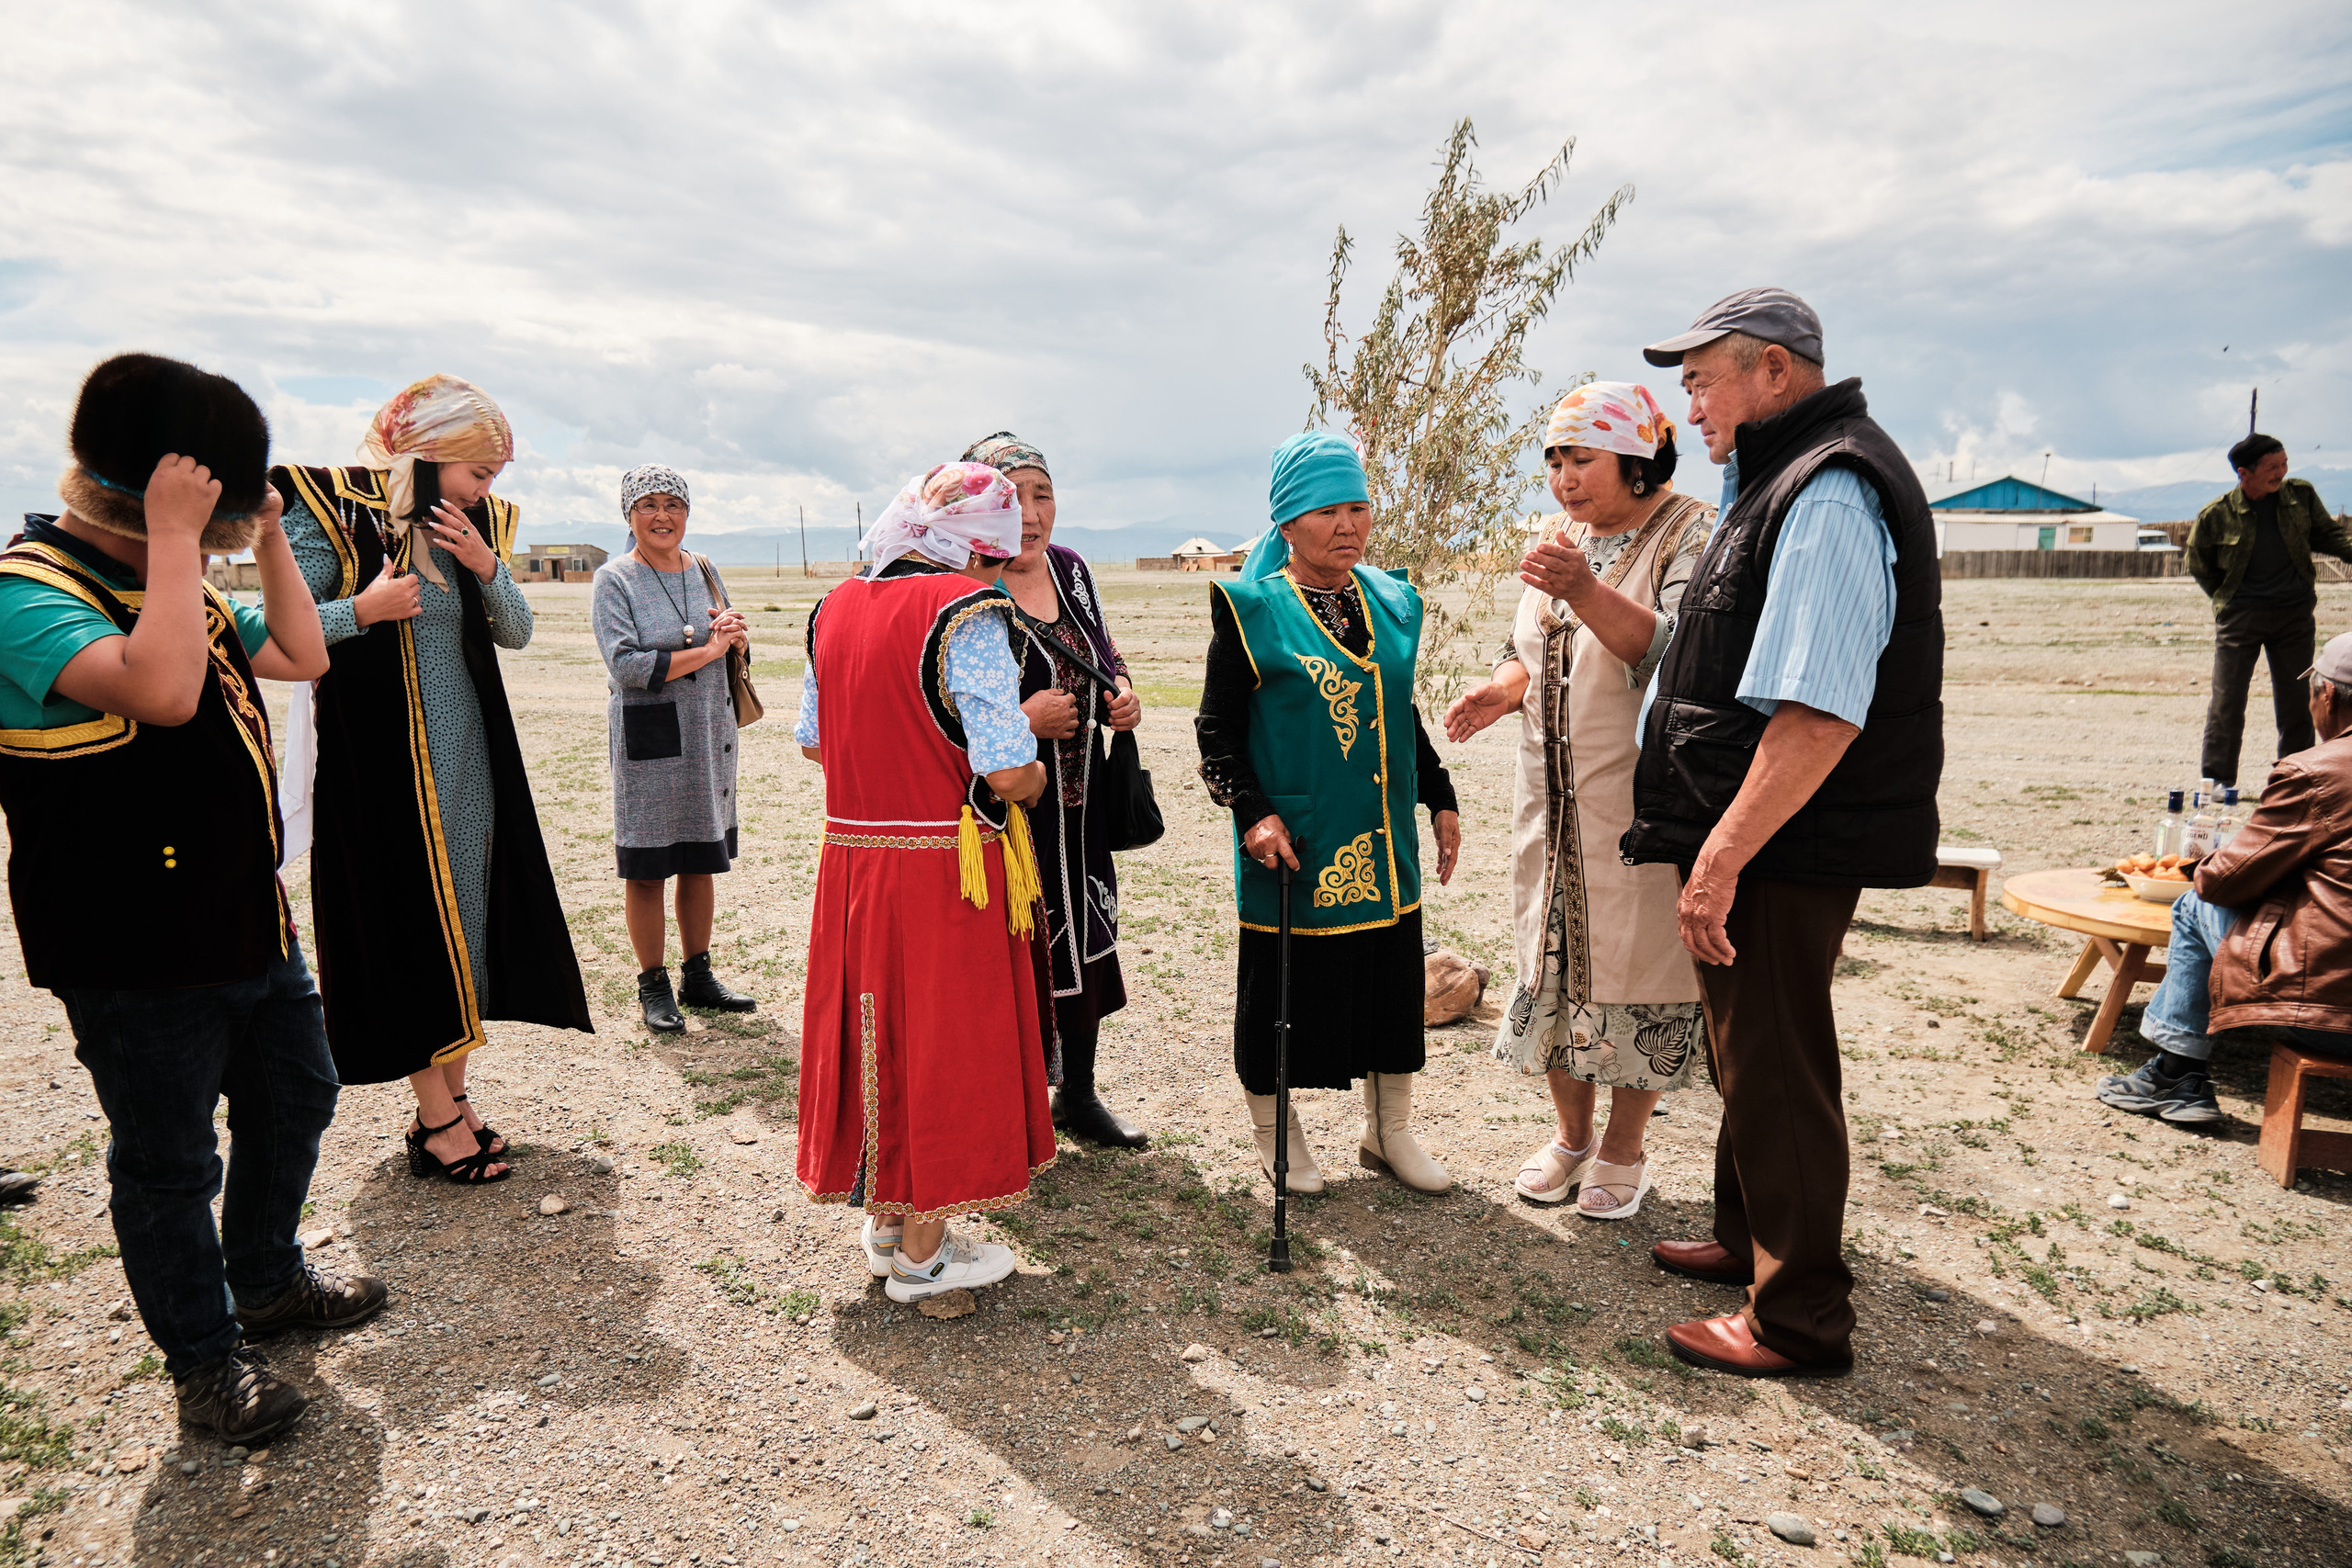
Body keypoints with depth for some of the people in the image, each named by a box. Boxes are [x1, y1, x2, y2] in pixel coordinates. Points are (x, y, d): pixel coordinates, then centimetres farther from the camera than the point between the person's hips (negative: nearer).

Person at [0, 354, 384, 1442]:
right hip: (136, 954, -9)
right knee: (169, 1163, 8)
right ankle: (205, 1360, 26)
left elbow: (301, 656, 15)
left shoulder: (176, 587, 10)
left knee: (294, 1103, 22)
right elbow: (161, 689, -37)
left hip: (249, 918, 9)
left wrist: (269, 537, 5)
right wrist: (171, 536, -30)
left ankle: (268, 1279, 44)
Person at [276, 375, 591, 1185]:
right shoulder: (333, 510, -9)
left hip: (468, 757, 7)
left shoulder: (472, 524, 9)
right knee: (410, 921, -2)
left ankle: (452, 1097, 21)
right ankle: (437, 1120, 7)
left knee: (466, 912, 9)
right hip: (382, 761, -6)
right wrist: (363, 610, -22)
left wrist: (487, 566, -7)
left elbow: (517, 632, 8)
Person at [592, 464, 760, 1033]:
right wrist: (706, 649, -16)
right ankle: (653, 986, 14)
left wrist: (735, 633, -7)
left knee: (700, 860, 11)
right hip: (648, 739, -5)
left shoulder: (704, 570, 11)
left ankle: (698, 976, 23)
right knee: (647, 868, 1)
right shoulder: (614, 580, -5)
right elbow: (627, 665, -17)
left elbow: (736, 649, 16)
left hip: (709, 731, 5)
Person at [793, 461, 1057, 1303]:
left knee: (874, 1025, 18)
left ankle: (884, 1218, 33)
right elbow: (1009, 773, -20)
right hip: (946, 867, -6)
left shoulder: (834, 608, 7)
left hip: (851, 854, 7)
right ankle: (923, 1250, 19)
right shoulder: (966, 613, -15)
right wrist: (1032, 778, 2)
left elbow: (813, 742, 13)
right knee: (942, 1039, 6)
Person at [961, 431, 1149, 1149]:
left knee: (1086, 939, 16)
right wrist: (1019, 722, -23)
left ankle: (1078, 1096, 34)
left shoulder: (1071, 568, 7)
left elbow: (1104, 652, 22)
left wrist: (1121, 693, 1)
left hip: (1079, 806, 7)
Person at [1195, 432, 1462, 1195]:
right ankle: (1275, 1136, 29)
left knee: (1390, 982, 13)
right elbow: (1217, 730, -7)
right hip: (1293, 848, -5)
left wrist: (1440, 798, 16)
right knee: (1284, 989, 6)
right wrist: (1252, 812, -18)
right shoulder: (1252, 610, -8)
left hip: (1382, 846, 5)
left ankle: (1388, 1131, 33)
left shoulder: (1392, 601, 9)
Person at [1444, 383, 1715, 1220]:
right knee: (1555, 959, 12)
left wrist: (1587, 593, -34)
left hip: (1643, 805, -6)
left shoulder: (1693, 536, -8)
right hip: (1552, 803, 6)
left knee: (1637, 966, 3)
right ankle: (1571, 1133, 30)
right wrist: (1501, 689, -2)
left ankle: (1623, 1152, 21)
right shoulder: (1560, 540, 13)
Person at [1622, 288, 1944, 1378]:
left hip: (1786, 850, -10)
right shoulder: (1782, 481, 16)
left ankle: (1799, 1319, 16)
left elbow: (1821, 713, -28)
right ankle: (1749, 1238, 40)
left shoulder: (1827, 494, -19)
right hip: (1759, 842, 10)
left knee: (1775, 1071, 0)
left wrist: (1722, 857, -27)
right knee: (1747, 1054, 22)